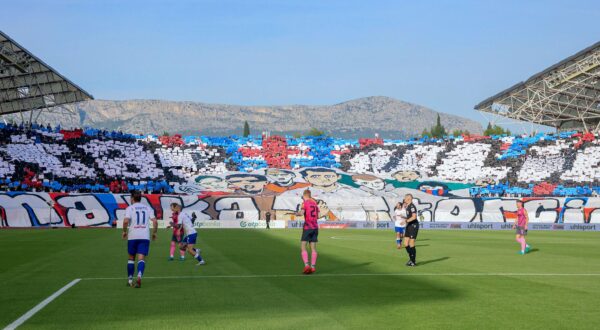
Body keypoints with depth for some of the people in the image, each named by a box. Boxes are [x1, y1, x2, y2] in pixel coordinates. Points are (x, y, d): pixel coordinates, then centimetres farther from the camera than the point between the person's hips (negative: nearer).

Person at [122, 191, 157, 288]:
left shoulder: (130, 208, 2)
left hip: (132, 236, -1)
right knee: (141, 258, -4)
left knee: (131, 258, 14)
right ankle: (139, 276, -27)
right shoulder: (147, 208, 10)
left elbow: (126, 221, -13)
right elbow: (155, 221, 1)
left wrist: (124, 231, 2)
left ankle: (130, 279, 16)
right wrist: (154, 233, 12)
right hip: (145, 236, 1)